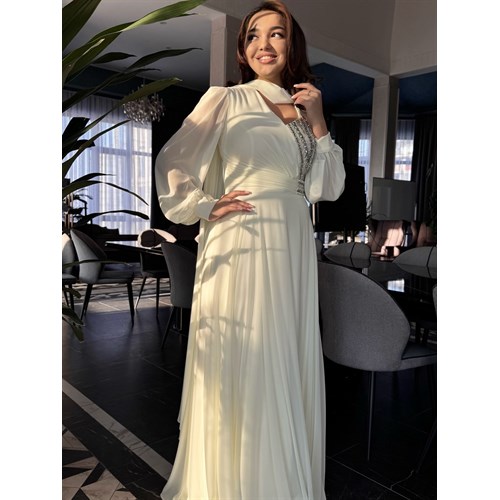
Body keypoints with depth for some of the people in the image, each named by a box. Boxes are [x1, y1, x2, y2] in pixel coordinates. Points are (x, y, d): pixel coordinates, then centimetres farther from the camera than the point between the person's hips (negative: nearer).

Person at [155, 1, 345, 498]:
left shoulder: (303, 108, 17)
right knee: (243, 368, 2)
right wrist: (205, 209, -8)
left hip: (295, 247, 6)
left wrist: (317, 123, 4)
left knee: (291, 367, 12)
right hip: (242, 246, -5)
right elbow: (172, 163, -2)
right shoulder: (227, 99, 2)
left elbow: (330, 188, 9)